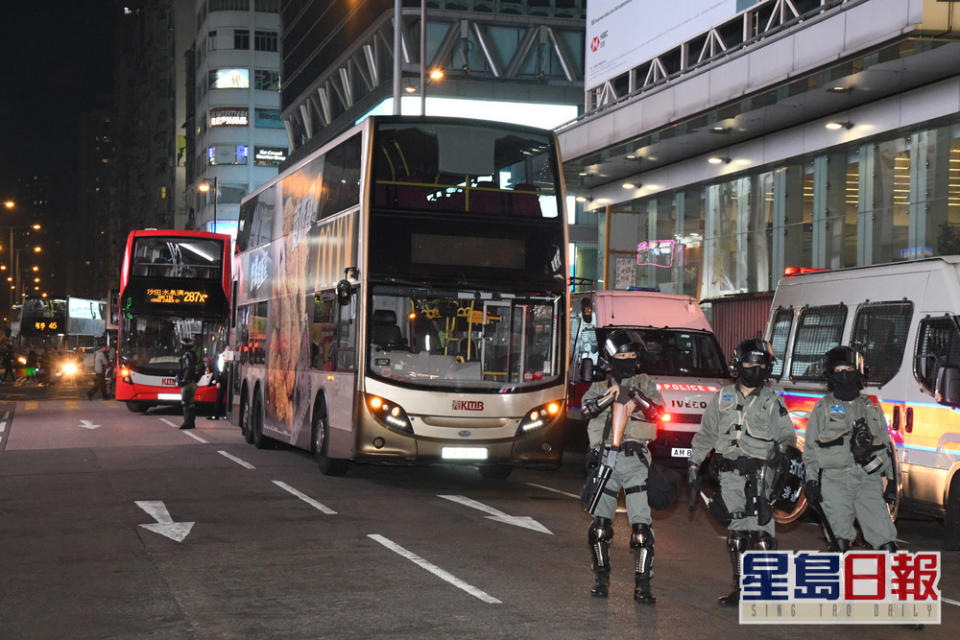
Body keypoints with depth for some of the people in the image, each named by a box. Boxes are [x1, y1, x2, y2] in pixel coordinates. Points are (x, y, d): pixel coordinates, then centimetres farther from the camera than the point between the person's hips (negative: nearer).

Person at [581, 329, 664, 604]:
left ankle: (642, 584, -5)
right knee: (600, 523, 2)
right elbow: (588, 406, -7)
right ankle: (602, 579, 16)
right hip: (604, 459, 1)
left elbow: (660, 406, -4)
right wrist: (611, 393, -22)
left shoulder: (643, 382, 12)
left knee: (642, 525, -9)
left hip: (635, 460, -1)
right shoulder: (599, 386, 13)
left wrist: (637, 401, -21)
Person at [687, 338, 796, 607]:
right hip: (729, 475, 2)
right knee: (736, 531, 4)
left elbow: (786, 437, 10)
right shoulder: (722, 397, 13)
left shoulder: (772, 402, 8)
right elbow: (706, 434, 17)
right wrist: (694, 464, 15)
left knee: (760, 530, -12)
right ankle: (741, 587, 11)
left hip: (759, 474, -2)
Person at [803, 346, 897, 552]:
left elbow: (886, 446, 21)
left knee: (885, 538, -5)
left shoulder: (871, 408, 18)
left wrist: (891, 479, 13)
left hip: (869, 480, 2)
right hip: (835, 480, -2)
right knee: (841, 539, -8)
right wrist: (811, 480, 1)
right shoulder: (822, 408, 11)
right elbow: (810, 448, 10)